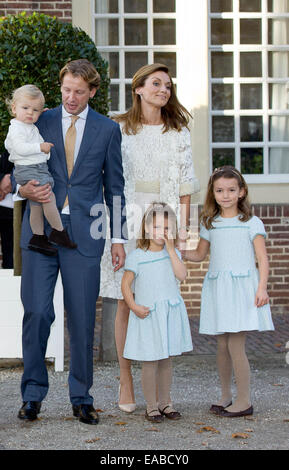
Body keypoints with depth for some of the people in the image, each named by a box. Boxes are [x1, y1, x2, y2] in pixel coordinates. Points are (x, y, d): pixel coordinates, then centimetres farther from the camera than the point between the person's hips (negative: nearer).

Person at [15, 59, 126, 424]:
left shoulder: (107, 130, 9)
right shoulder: (40, 122, 9)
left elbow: (115, 188, 11)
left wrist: (118, 237, 6)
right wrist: (25, 189, -12)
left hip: (84, 232, 0)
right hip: (40, 229, 0)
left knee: (82, 318, 1)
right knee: (37, 311, -6)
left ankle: (81, 398, 13)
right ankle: (33, 394, 8)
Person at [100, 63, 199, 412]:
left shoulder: (178, 132, 12)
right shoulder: (119, 129, 8)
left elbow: (184, 183, 10)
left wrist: (182, 226, 2)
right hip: (128, 219, -1)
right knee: (126, 302, -2)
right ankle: (126, 383, 6)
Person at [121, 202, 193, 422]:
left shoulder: (173, 253, 5)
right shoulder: (137, 256, -6)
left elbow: (182, 275, -11)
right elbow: (126, 284, -5)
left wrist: (170, 249, -13)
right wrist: (134, 306, -16)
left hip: (170, 314, 4)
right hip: (147, 316, -4)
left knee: (166, 361, 13)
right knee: (150, 361, 0)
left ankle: (165, 402, 25)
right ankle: (151, 406, 10)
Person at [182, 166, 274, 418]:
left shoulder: (251, 223, 1)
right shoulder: (210, 224, 12)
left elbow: (262, 259, -2)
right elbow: (200, 254, 23)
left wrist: (262, 288, -13)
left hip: (243, 287, -4)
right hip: (217, 290, 4)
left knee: (236, 344, -9)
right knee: (222, 345, 8)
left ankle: (244, 400, 0)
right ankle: (226, 395, 22)